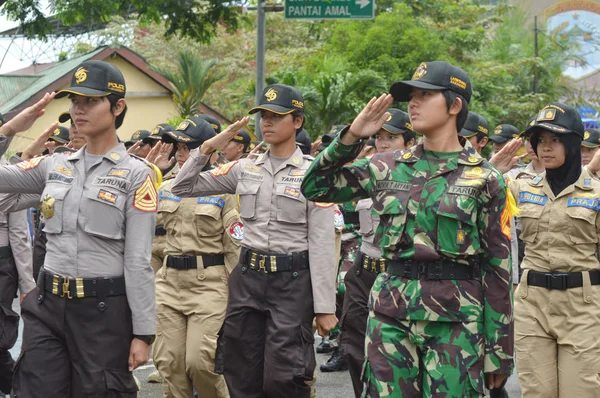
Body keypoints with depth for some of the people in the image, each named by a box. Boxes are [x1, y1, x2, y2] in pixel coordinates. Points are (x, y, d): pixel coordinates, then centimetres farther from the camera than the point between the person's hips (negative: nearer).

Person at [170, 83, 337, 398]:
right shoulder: (245, 168, 8)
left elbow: (322, 244, -7)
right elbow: (183, 188, 9)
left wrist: (325, 306, -11)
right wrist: (207, 148, -4)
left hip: (292, 280, -4)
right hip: (248, 277, 5)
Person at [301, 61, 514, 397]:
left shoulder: (484, 179, -1)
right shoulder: (389, 167, 9)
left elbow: (498, 268, -1)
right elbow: (315, 188, 10)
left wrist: (499, 352, -3)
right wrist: (352, 137, -1)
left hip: (454, 318, -3)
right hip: (390, 310, 3)